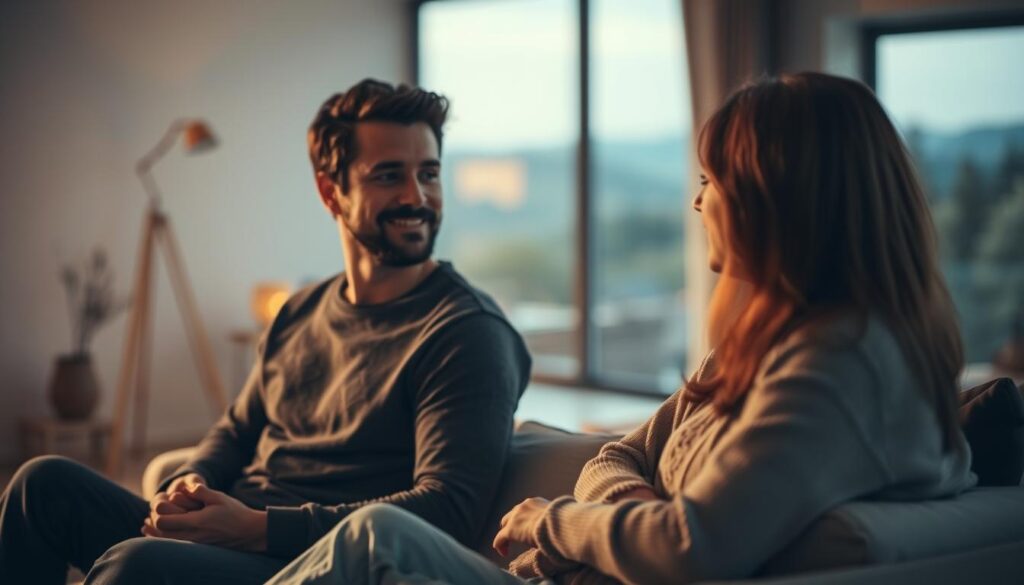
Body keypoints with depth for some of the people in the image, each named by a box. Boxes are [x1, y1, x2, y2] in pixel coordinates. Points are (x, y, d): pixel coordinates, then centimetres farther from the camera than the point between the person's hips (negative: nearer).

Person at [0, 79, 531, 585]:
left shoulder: (467, 332, -9)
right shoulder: (299, 314, 16)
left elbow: (448, 510, -19)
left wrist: (258, 527, -21)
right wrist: (189, 485, 1)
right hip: (230, 537, 8)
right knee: (46, 481, -4)